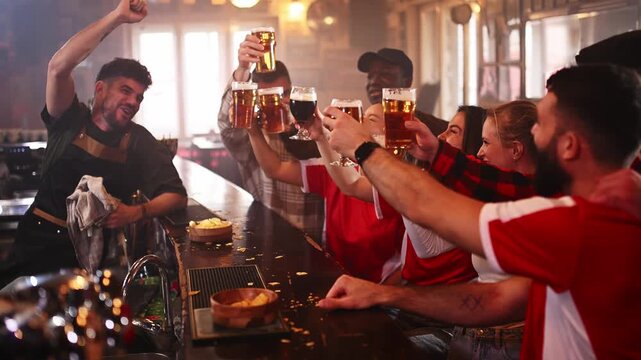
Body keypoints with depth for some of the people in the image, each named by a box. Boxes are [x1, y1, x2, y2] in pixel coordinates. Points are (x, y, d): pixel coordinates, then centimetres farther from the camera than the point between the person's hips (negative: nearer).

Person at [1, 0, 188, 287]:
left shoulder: (139, 141, 2)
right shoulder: (71, 122, 1)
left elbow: (177, 196, 0)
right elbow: (58, 67, -16)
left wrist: (138, 212, -20)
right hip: (39, 240, 0)